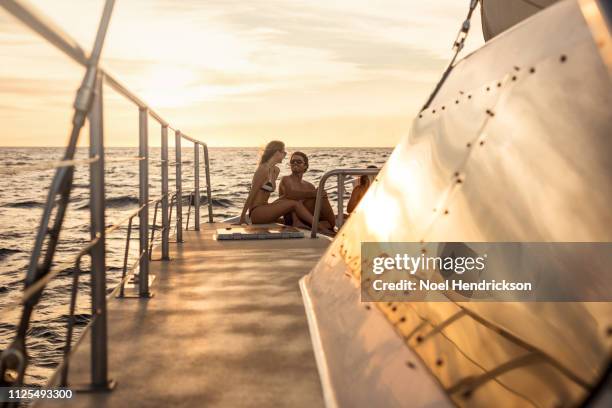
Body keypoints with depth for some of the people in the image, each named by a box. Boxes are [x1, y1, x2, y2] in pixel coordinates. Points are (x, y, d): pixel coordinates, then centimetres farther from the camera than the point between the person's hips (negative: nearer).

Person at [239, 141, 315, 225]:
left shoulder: (276, 170, 13)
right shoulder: (264, 169, -13)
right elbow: (252, 194, -13)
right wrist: (242, 217, -11)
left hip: (263, 209, 9)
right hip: (256, 213, -9)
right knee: (294, 204, -17)